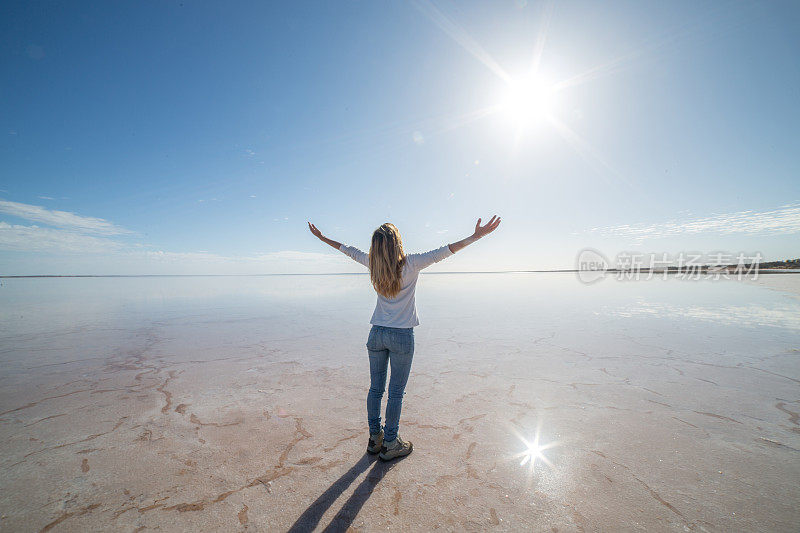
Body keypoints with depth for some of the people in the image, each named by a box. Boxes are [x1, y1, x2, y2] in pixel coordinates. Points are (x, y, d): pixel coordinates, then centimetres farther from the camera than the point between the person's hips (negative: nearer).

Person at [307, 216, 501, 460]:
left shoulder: (373, 264, -2)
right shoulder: (410, 264, -13)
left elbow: (349, 250, 11)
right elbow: (443, 252, -15)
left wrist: (322, 237, 27)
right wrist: (476, 236, -13)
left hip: (376, 334, 5)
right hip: (402, 336, -4)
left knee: (375, 388, 14)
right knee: (396, 392, 8)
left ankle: (375, 438, 31)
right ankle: (390, 445, 21)